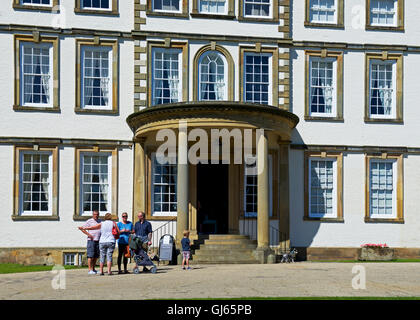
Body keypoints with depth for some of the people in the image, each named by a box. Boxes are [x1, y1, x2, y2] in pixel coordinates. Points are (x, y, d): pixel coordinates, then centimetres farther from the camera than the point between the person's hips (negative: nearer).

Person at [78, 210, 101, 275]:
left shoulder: (100, 221, 15)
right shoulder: (89, 221, -3)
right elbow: (82, 228, -7)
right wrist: (89, 234, -14)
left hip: (98, 240, 6)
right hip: (91, 240, -6)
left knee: (96, 256, 8)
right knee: (90, 256, -8)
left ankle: (93, 269, 16)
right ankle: (90, 270, -8)